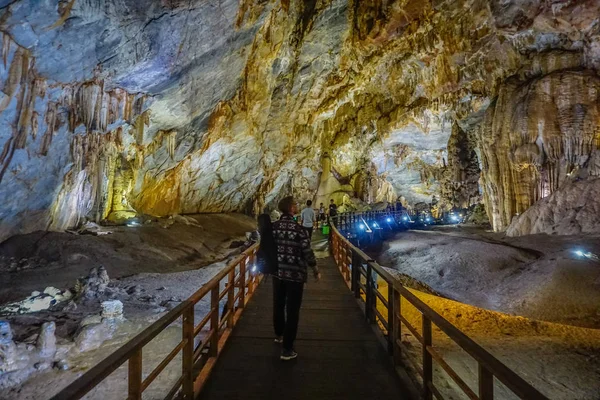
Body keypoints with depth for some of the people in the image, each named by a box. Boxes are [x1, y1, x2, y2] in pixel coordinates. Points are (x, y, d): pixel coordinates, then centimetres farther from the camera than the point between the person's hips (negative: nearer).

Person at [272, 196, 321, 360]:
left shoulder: (273, 227, -4)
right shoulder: (298, 228, -18)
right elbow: (307, 252, -14)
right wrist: (315, 270, 0)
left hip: (278, 272, 5)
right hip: (295, 274, -5)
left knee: (278, 306, 22)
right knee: (292, 311, 4)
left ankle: (279, 335, 44)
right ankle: (287, 349, 10)